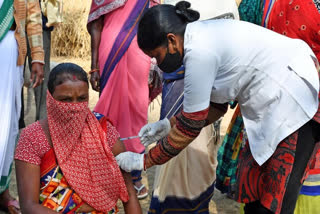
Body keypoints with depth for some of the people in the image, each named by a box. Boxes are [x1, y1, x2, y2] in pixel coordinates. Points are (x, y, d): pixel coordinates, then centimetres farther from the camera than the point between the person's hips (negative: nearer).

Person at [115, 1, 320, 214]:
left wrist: (144, 161, -4)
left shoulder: (199, 53, -22)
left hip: (296, 100, -10)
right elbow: (216, 105, 14)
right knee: (253, 190, 14)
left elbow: (191, 126, -14)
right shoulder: (201, 37, 7)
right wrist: (169, 124, 9)